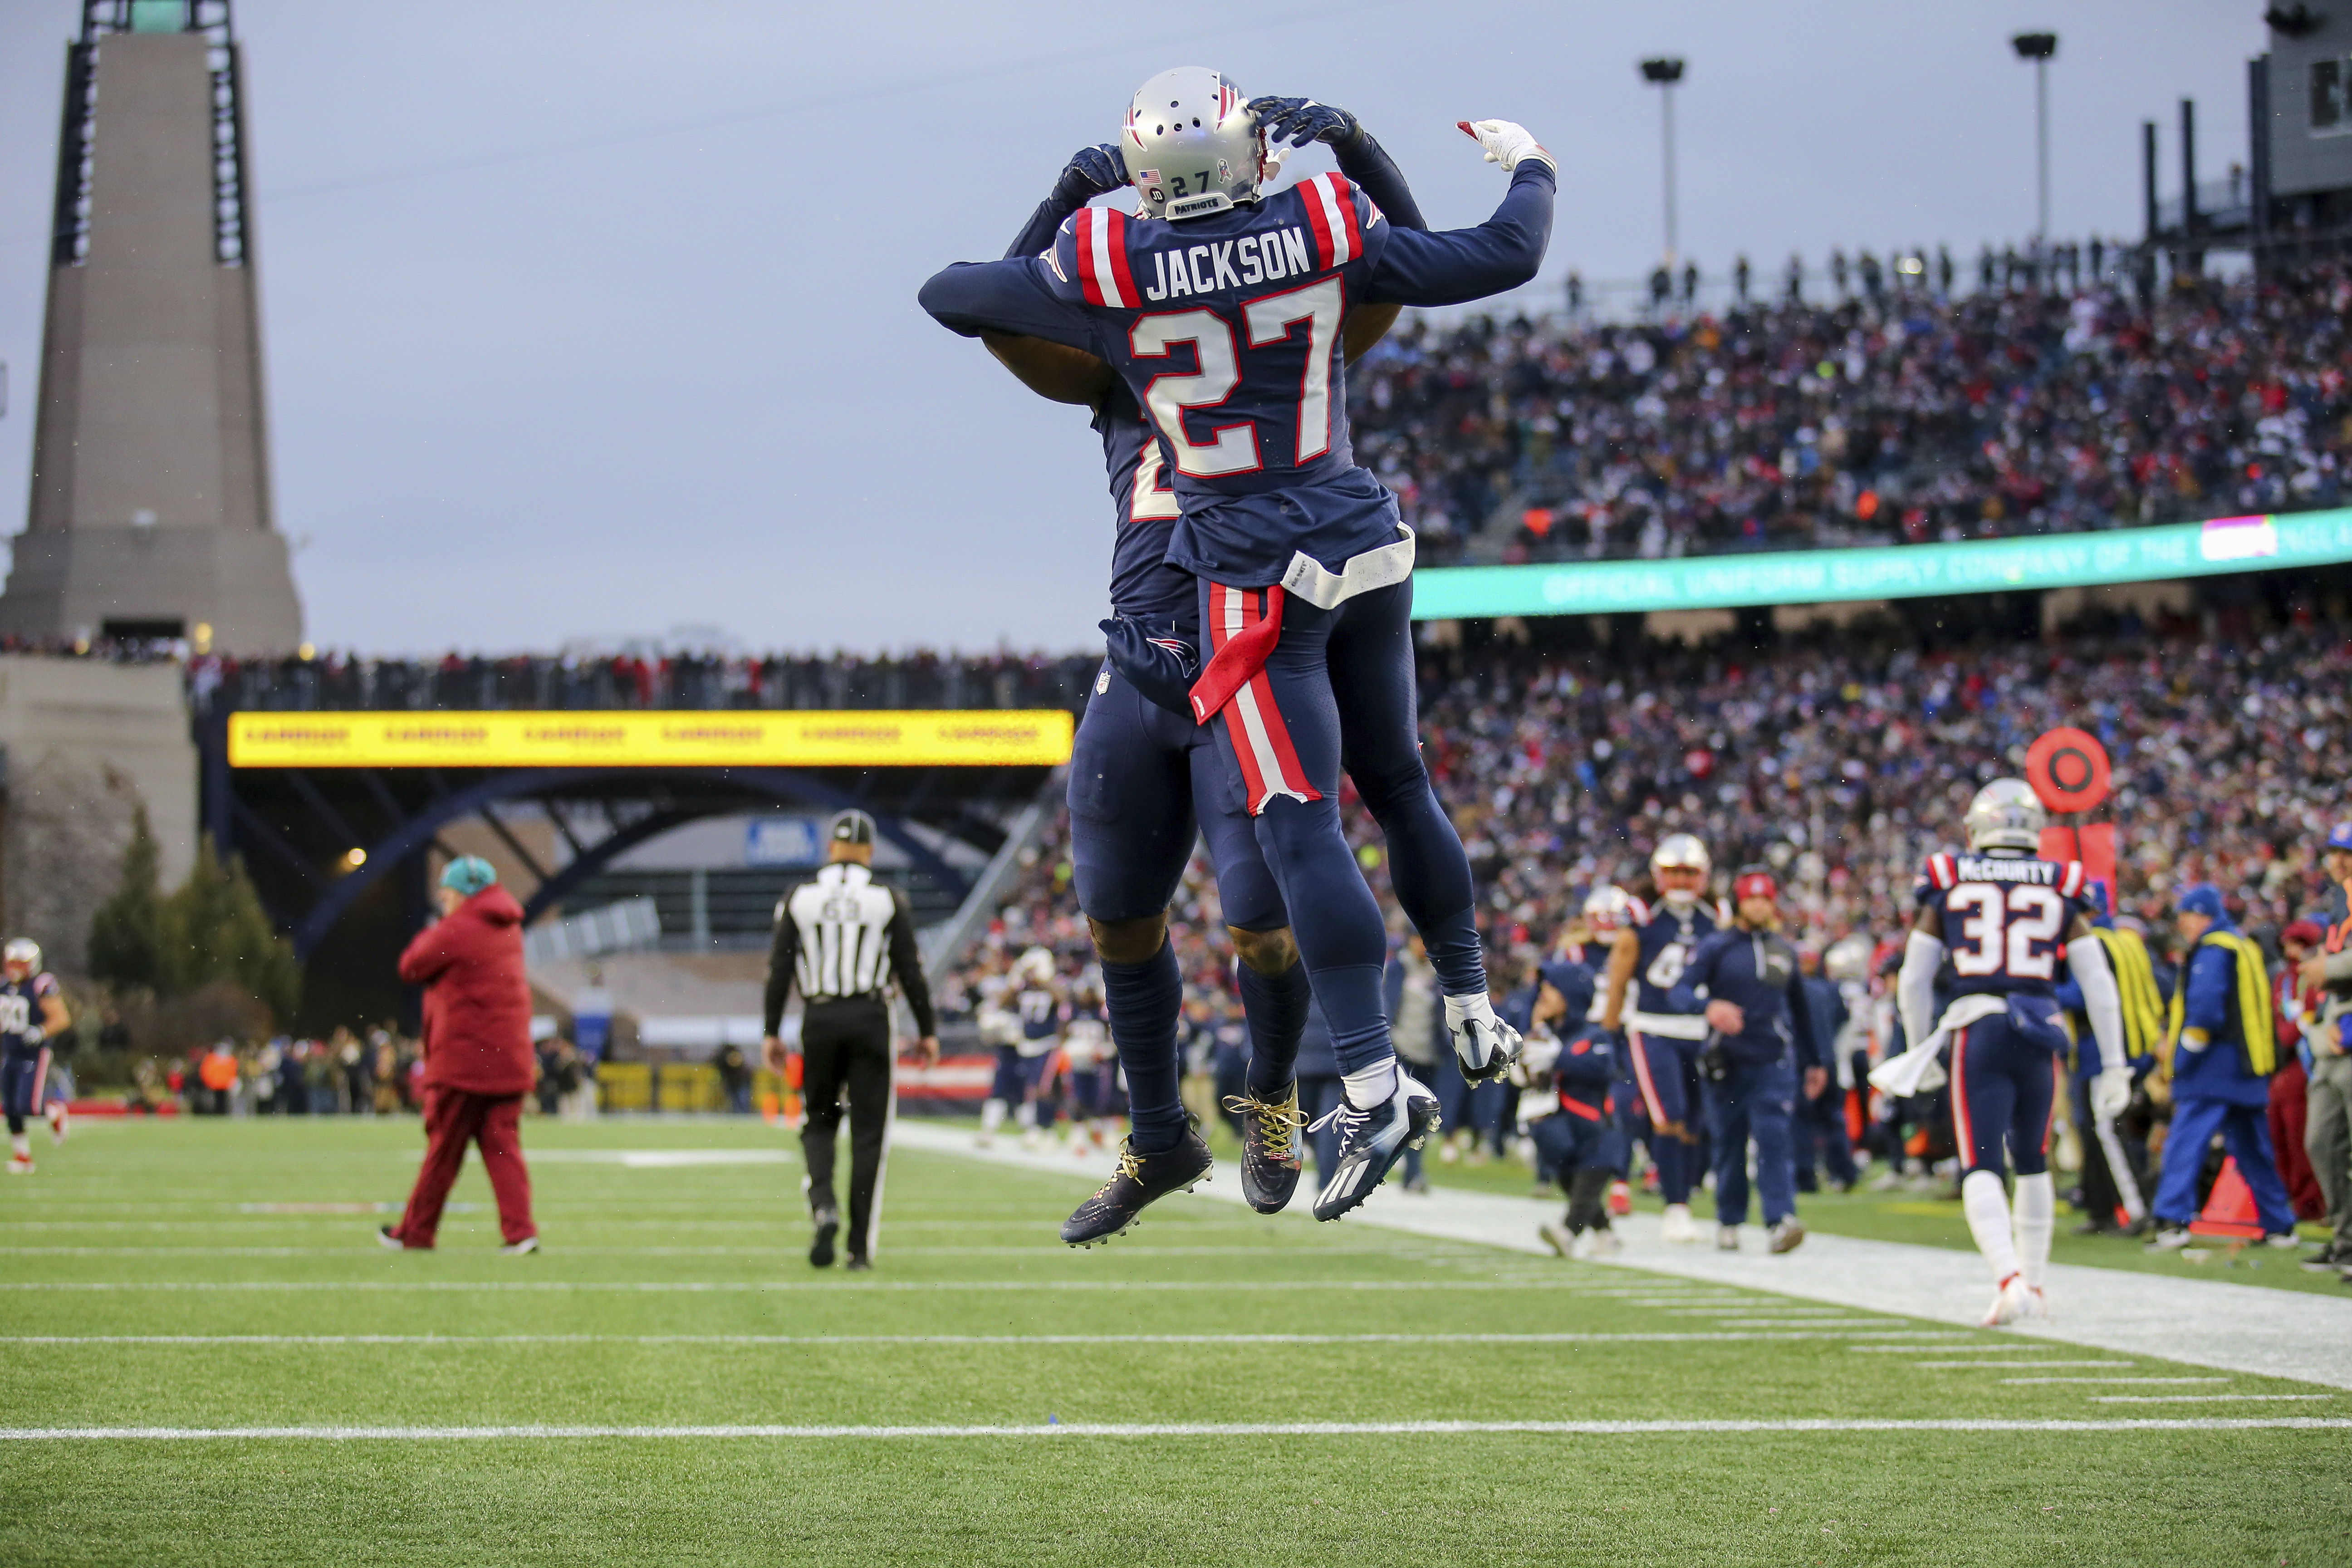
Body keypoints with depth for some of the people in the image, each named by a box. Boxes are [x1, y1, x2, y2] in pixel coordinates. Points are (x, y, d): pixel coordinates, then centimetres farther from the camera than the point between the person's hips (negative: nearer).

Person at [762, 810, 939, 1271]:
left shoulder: (799, 899, 1)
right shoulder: (888, 901, -1)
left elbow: (779, 970, 1)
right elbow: (910, 971, 0)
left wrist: (771, 1032, 7)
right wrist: (927, 1030, 8)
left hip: (819, 1020, 1)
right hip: (870, 1019, -1)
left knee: (820, 1123, 16)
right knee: (868, 1132, 4)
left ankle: (823, 1204, -13)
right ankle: (860, 1246, 1)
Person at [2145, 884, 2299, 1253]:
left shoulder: (2212, 951, -10)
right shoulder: (2248, 948, 19)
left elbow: (2205, 1010, -20)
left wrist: (2182, 1062, -14)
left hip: (2214, 1070, -9)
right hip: (2251, 1070, 9)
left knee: (2185, 1143, -14)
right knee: (2254, 1151, 16)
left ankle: (2174, 1222, -24)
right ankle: (2280, 1226, 20)